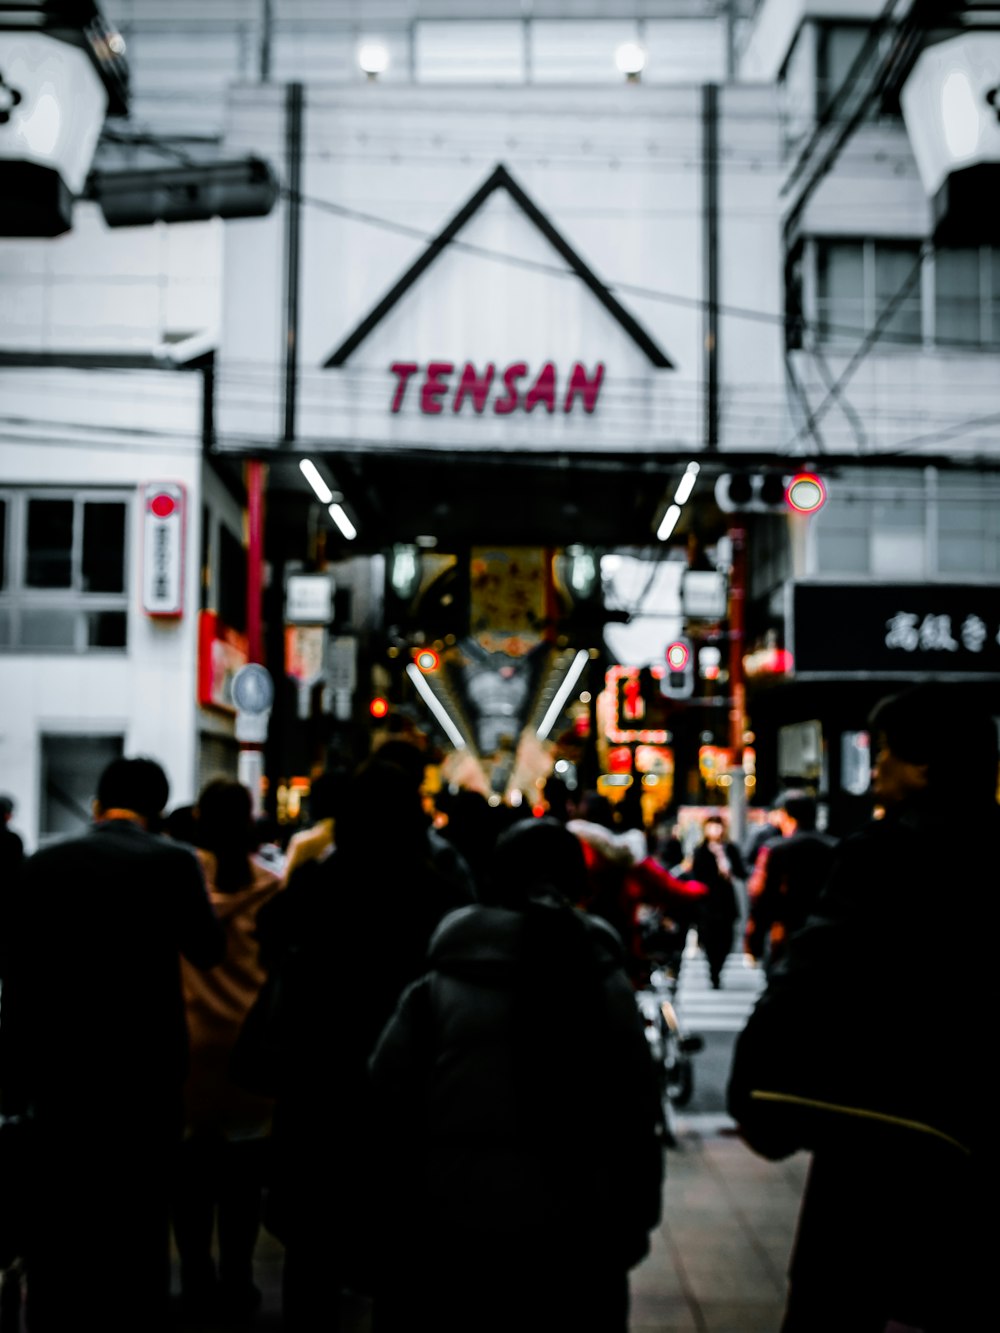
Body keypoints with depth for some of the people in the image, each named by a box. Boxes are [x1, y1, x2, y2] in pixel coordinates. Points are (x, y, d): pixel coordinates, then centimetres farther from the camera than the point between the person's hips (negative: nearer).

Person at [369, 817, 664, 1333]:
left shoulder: (437, 987, -5)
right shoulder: (609, 989, -1)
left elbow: (390, 1107, -4)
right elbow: (637, 1118, 1)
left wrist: (394, 1223, 5)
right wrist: (631, 1228, 11)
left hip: (454, 1237, 0)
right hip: (578, 1242, 1)